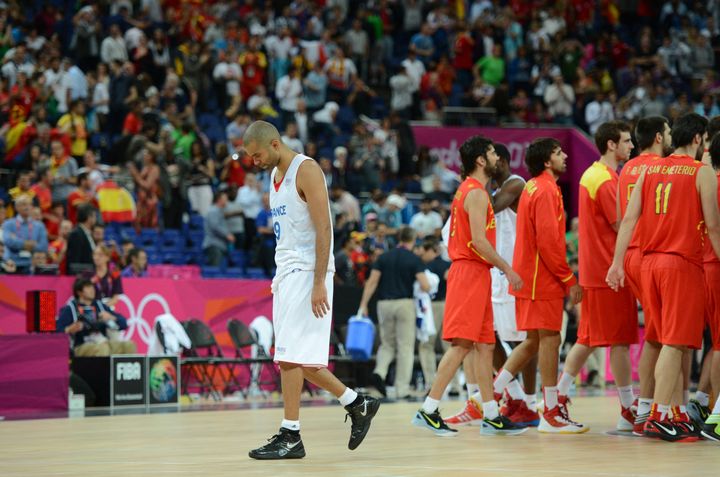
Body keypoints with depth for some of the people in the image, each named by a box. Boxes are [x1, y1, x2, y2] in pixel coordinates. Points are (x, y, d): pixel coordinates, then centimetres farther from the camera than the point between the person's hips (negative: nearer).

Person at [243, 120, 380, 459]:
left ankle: (290, 435, -6)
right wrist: (280, 277, 18)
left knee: (290, 356, -11)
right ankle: (358, 404, 20)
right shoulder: (275, 176, 16)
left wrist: (319, 283, -22)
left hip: (307, 272, -9)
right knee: (291, 358, 9)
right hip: (286, 272, 10)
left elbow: (323, 228, -17)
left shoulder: (306, 170, -12)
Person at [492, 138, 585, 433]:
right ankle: (552, 414, -5)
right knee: (549, 339, -7)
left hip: (528, 276, 10)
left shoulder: (532, 188, 18)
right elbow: (548, 240, -20)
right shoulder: (546, 190, -13)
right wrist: (569, 280, -16)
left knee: (534, 341, 14)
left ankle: (491, 394, 16)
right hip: (543, 279, -10)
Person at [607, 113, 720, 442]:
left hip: (650, 262, 6)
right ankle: (658, 416, -11)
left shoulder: (649, 170, 11)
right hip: (683, 263, -6)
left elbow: (628, 219, 5)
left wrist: (617, 263, 5)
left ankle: (679, 413, 16)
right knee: (674, 343, -6)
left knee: (672, 343, 14)